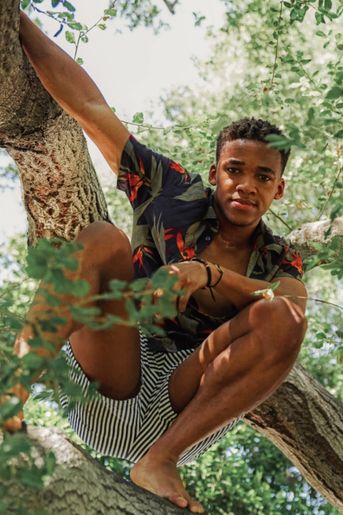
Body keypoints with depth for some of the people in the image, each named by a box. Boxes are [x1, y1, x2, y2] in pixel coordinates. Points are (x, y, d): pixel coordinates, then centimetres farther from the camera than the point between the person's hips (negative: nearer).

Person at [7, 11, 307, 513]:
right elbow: (88, 104, 5)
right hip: (104, 402, 0)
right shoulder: (175, 195, 9)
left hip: (183, 415, 1)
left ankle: (162, 460, -26)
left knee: (281, 319, -21)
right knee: (103, 239, -19)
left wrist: (205, 275, -29)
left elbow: (292, 306, -14)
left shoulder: (278, 261, 12)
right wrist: (16, 20, 1)